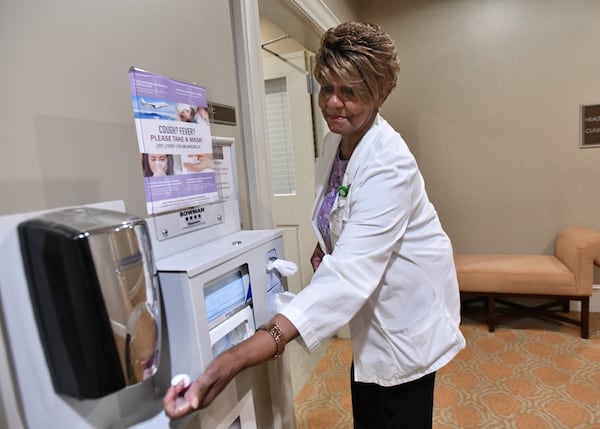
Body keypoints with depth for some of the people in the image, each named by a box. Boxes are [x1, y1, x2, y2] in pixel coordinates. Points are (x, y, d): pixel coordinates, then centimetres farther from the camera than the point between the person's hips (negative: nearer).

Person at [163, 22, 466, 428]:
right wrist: (325, 245, -8)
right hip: (372, 307, 7)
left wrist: (238, 357, -49)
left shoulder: (388, 165, -30)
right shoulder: (335, 140, -3)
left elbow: (349, 275, -41)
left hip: (407, 307, -7)